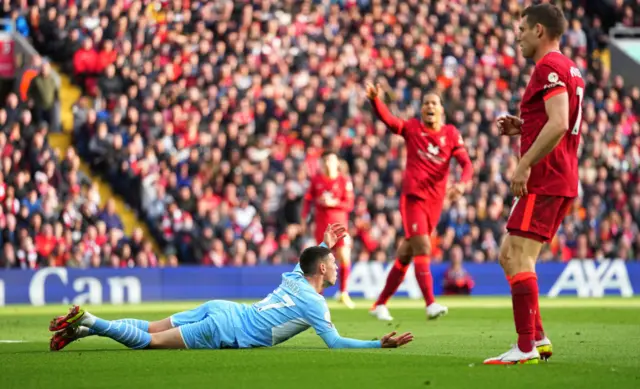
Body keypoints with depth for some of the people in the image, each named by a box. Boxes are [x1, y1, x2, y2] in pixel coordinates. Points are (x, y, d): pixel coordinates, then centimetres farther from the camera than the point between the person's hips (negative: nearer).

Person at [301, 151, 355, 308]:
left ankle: (343, 293, 2)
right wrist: (304, 219, 4)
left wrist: (333, 202, -18)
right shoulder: (316, 180, 6)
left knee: (345, 258, -12)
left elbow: (349, 205, -4)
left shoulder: (345, 180, -1)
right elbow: (308, 200, 10)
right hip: (321, 225, 1)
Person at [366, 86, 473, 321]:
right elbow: (387, 119, -13)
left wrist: (463, 183, -20)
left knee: (405, 256, 10)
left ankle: (380, 304, 20)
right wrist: (375, 100, -33)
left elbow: (466, 163, 1)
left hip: (435, 202, 4)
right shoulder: (412, 128, 3)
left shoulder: (451, 134, 9)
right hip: (414, 196, -4)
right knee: (422, 247, -20)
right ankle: (430, 304, -27)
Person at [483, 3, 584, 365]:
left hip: (544, 181, -10)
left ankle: (526, 349, -14)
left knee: (518, 258, -12)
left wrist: (525, 165, -21)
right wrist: (523, 127, 15)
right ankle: (538, 339, 13)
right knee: (510, 256, 14)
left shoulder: (549, 67, -12)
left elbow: (558, 124, -24)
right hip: (564, 181, 10)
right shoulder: (570, 69, 19)